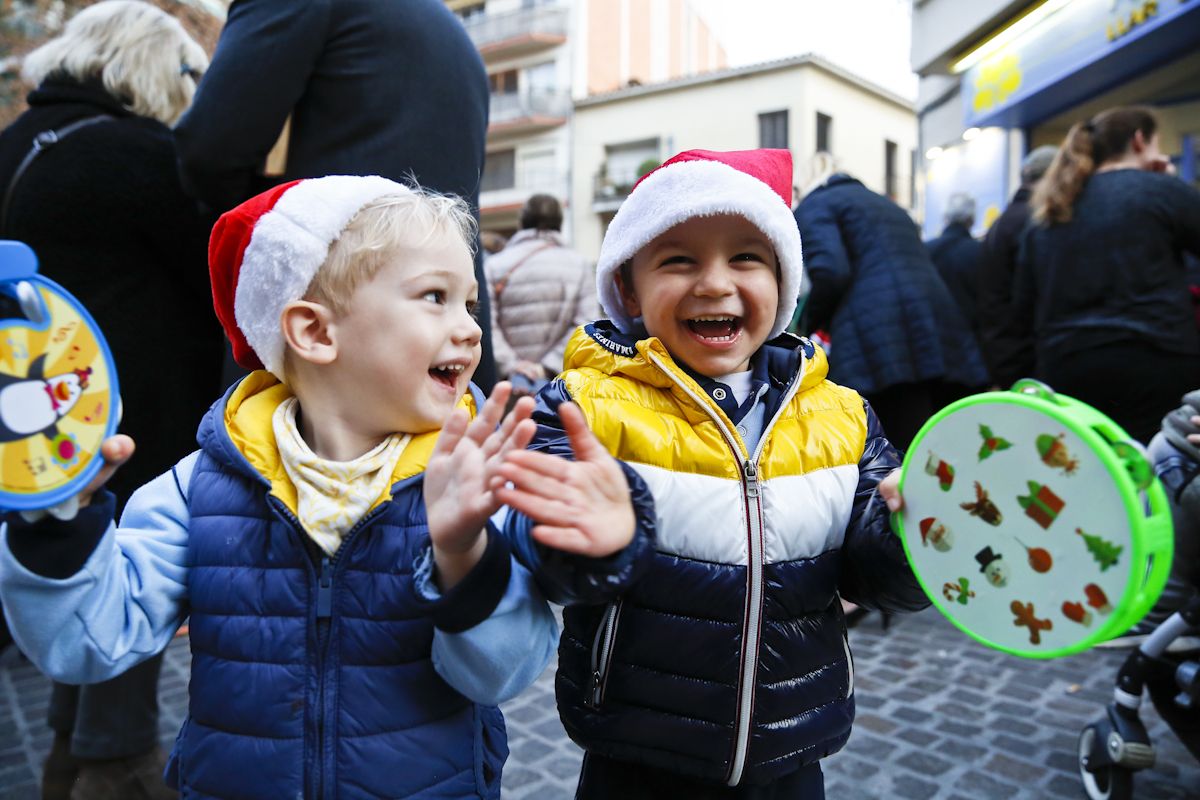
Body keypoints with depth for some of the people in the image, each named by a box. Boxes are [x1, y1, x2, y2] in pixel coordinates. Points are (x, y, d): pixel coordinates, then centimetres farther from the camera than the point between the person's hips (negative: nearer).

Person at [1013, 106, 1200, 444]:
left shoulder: (1046, 214, 15)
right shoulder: (1160, 190, 0)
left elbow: (1023, 310, 14)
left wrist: (1032, 372, 21)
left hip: (1065, 369, 5)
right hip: (1154, 364, -5)